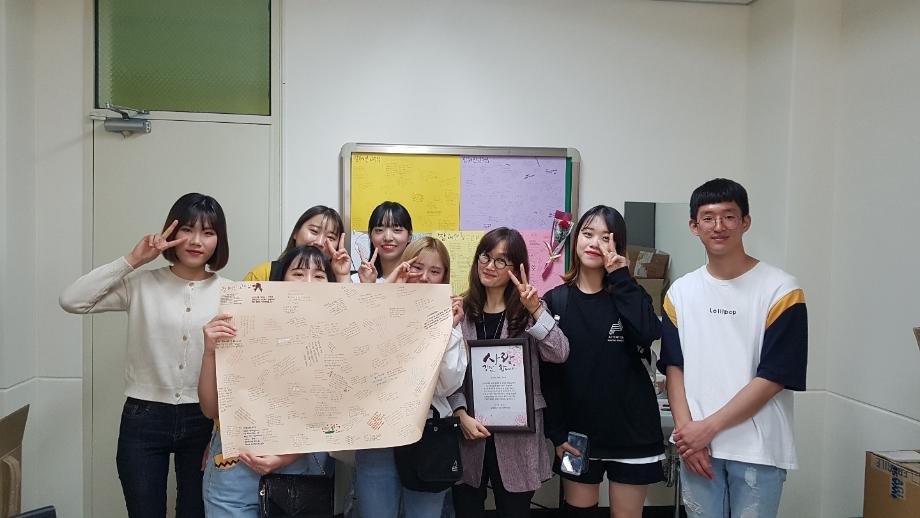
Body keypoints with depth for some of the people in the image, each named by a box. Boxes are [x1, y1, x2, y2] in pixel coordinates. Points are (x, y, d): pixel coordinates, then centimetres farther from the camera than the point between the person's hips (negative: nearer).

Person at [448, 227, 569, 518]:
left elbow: (559, 355, -13)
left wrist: (536, 310, -22)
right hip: (469, 433, 1)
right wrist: (462, 415, -12)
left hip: (517, 433, -1)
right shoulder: (460, 311, 4)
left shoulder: (528, 311, 2)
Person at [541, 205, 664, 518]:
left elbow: (649, 334, -20)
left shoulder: (628, 294, 2)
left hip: (631, 430, 0)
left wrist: (620, 278, -16)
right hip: (578, 431, 0)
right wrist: (556, 432, -5)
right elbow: (547, 373, -1)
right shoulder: (555, 301, 1)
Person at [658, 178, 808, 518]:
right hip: (696, 446, 3)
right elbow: (674, 367, 5)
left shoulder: (781, 290, -7)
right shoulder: (680, 292, 5)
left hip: (758, 450, -3)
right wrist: (687, 431, -8)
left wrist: (709, 427, -13)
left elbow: (772, 378, -11)